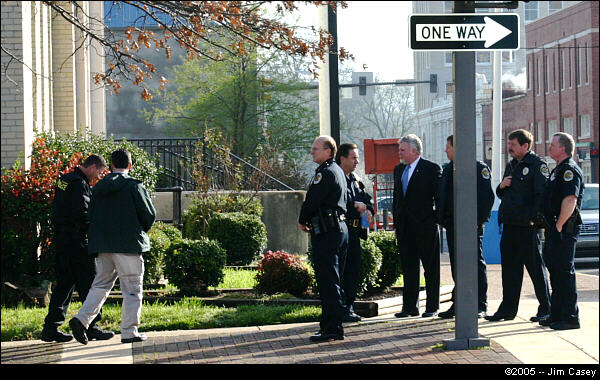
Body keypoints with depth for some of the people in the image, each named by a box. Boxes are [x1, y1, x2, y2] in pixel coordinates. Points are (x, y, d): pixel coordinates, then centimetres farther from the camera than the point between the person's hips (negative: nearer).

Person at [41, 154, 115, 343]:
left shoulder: (64, 179, 17)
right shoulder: (79, 184, -14)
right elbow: (82, 214, -21)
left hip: (61, 240, 9)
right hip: (75, 241, -9)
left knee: (64, 284, 10)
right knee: (88, 283, -2)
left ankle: (51, 328, 7)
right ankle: (91, 326, 0)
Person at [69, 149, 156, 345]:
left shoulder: (98, 188, 10)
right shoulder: (133, 186, -6)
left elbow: (90, 216, 13)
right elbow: (150, 214, -6)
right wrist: (141, 231, 13)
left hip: (102, 245, 5)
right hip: (128, 244, -5)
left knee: (101, 284, 12)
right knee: (132, 289, 2)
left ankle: (82, 319, -6)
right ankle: (129, 332, 2)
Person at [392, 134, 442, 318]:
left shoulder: (432, 169, -5)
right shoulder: (398, 170, 14)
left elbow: (439, 196, -5)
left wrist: (436, 220, -9)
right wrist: (396, 223, 12)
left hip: (425, 227, -6)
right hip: (405, 227, 6)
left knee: (431, 268, 2)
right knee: (408, 268, 8)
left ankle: (432, 306, 8)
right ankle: (410, 306, 13)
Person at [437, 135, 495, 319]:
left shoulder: (479, 168, -7)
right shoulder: (448, 169, 16)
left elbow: (487, 196, -11)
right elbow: (443, 195, 21)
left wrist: (478, 219, -15)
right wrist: (443, 218, 12)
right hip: (452, 226, 7)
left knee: (476, 264, -2)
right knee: (456, 266, 10)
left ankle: (480, 306, 2)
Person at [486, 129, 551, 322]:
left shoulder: (537, 165, -8)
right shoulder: (512, 165, 18)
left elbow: (542, 194, -15)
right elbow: (502, 194, 26)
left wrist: (533, 218, -20)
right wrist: (501, 186, 4)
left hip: (527, 226, -8)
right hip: (509, 225, 8)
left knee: (535, 267, -1)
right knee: (509, 267, 9)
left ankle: (546, 309, 8)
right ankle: (508, 309, 14)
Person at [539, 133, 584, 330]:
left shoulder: (570, 170, -13)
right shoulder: (559, 170, 20)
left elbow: (570, 200, -23)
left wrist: (559, 226, -21)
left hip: (564, 230, -11)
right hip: (555, 229, 11)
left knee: (565, 271, -9)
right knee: (555, 270, 13)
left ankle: (570, 317, -6)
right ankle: (557, 314, 20)